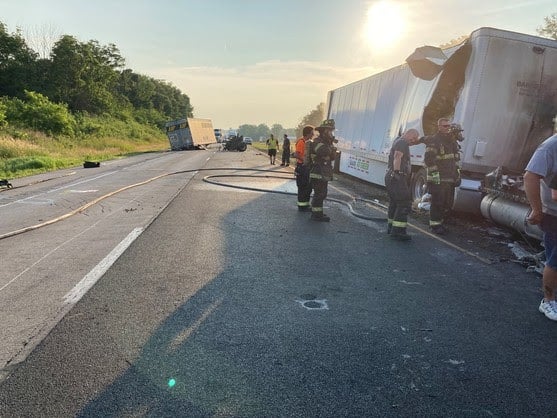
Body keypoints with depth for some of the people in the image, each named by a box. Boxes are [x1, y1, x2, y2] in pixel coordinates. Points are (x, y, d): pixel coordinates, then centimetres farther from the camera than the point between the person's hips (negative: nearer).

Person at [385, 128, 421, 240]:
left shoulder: (398, 141, 19)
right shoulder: (402, 143, -12)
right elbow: (397, 157, -29)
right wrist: (397, 172, -32)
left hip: (391, 177, 11)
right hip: (397, 178, -11)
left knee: (394, 203, 19)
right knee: (404, 203, -10)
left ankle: (391, 227, 29)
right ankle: (397, 231, -12)